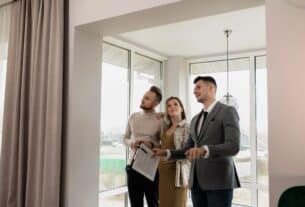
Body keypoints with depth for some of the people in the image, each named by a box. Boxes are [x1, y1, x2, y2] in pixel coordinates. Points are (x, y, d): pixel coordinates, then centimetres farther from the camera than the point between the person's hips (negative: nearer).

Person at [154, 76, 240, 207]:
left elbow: (233, 147, -17)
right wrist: (167, 152, 3)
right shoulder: (195, 119, 17)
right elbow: (188, 150, 19)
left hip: (219, 181, -6)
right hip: (197, 181, 6)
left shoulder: (227, 111, -5)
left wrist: (205, 150, -32)